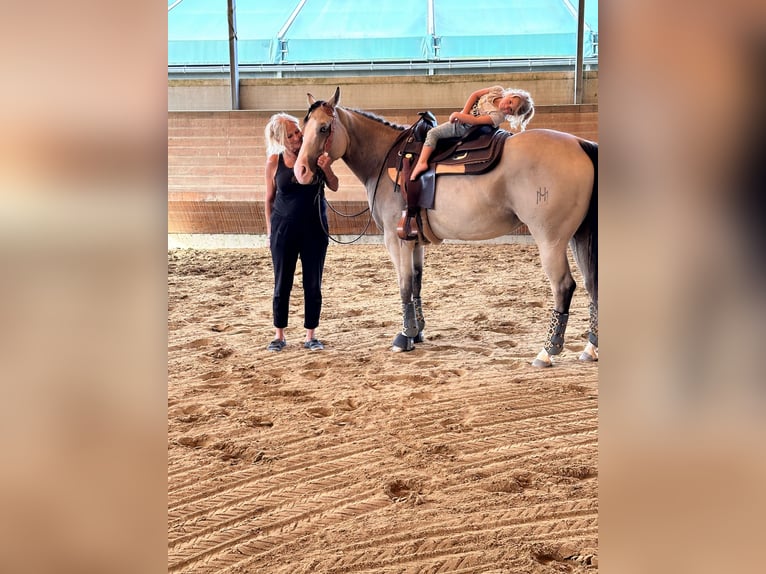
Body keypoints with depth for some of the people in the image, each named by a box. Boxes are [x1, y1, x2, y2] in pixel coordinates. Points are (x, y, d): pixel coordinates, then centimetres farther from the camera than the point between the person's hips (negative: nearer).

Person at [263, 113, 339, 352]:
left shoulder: (316, 154, -4)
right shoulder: (274, 161, -4)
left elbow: (334, 187, 1)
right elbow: (269, 198, 5)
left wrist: (327, 169, -17)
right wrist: (270, 230, 3)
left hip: (314, 229, 1)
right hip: (284, 229, 0)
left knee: (313, 284, 6)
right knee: (282, 284, 8)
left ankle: (311, 336, 18)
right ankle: (279, 335, 21)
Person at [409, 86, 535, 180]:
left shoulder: (499, 116, -31)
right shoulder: (498, 91, -15)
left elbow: (475, 120, -34)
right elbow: (475, 95, -8)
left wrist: (457, 115, -27)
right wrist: (464, 112, -16)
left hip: (465, 128, -8)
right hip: (462, 117, 8)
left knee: (432, 133, -9)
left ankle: (421, 162, -13)